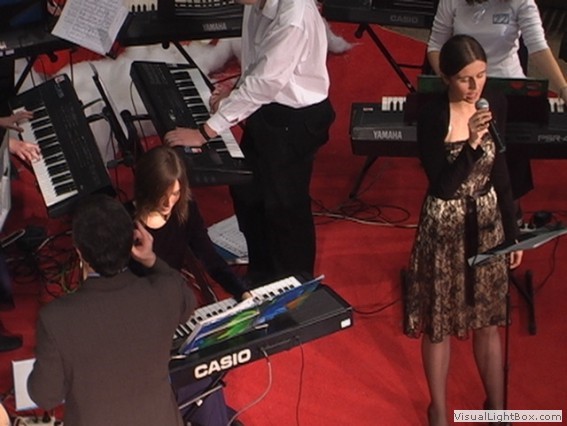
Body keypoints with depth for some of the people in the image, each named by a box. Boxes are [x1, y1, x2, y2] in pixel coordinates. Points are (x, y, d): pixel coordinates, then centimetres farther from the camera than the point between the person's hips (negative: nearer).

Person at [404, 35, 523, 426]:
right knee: (440, 323, 11)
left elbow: (500, 175, 6)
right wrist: (471, 143, -36)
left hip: (487, 224, 4)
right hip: (445, 228, -4)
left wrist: (513, 233, 9)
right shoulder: (432, 116, -19)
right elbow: (442, 186, -24)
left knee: (488, 320, 16)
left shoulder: (495, 107, -5)